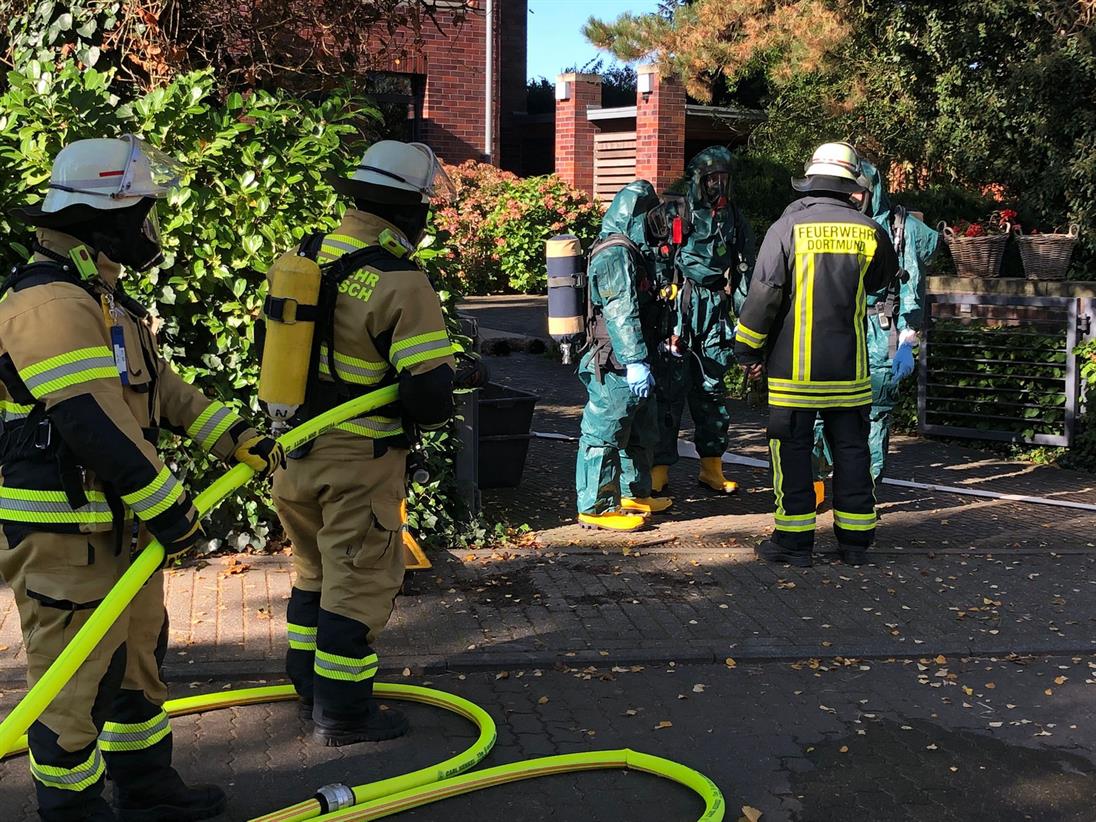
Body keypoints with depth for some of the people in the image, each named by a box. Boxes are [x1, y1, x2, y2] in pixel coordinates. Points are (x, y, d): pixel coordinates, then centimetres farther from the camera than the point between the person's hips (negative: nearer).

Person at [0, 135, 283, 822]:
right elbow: (93, 424, -27)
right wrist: (168, 508, -22)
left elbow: (159, 384, 19)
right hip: (66, 533, -11)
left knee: (138, 655, 21)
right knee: (76, 677, 2)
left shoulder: (103, 296, 14)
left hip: (122, 520, 11)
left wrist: (239, 439, 14)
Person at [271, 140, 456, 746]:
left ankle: (308, 686, 37)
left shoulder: (304, 257, 3)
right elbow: (430, 393, -22)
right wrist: (432, 413, 0)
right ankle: (341, 712, 16)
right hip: (360, 458, -7)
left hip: (296, 447, 7)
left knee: (316, 570, 23)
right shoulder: (401, 284, -20)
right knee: (360, 581, 6)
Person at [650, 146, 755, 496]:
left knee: (712, 392, 11)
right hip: (678, 316, -5)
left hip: (715, 321, 5)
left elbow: (745, 271, 13)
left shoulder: (734, 220, 13)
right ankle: (659, 470, 0)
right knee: (669, 393, -5)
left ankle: (712, 468, 20)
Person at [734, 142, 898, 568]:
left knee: (793, 450, 5)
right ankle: (855, 540, 19)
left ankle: (794, 540, 9)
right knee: (851, 449, 12)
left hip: (794, 367, -3)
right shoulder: (869, 232, 0)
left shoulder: (788, 226, -7)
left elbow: (763, 294, -9)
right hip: (850, 367, 3)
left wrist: (748, 349, 1)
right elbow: (882, 277, 19)